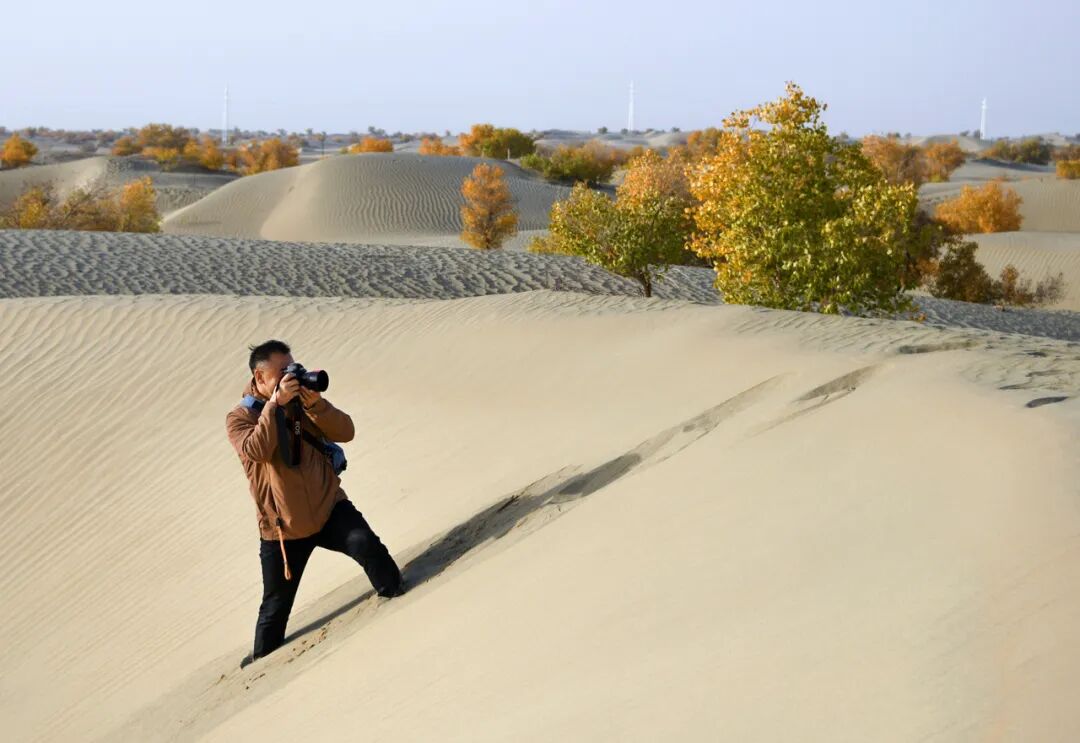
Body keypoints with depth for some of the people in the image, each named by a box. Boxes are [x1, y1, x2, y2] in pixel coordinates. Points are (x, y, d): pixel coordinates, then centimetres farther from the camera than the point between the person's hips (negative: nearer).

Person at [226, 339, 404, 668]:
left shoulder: (303, 402, 3)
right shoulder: (239, 418, -6)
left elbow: (345, 432, -9)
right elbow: (257, 450, -28)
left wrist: (315, 403, -23)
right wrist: (275, 403, -30)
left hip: (329, 508, 1)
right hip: (282, 528, -1)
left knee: (366, 543, -29)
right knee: (276, 604, 13)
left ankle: (397, 596, -8)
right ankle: (263, 656, 38)